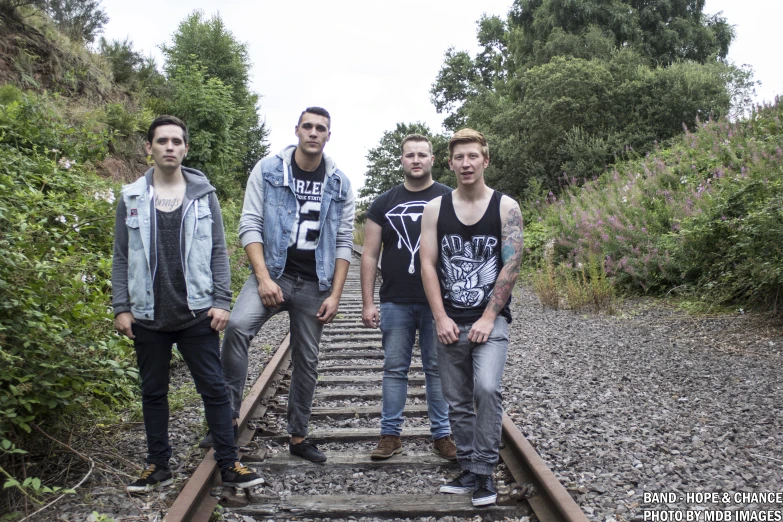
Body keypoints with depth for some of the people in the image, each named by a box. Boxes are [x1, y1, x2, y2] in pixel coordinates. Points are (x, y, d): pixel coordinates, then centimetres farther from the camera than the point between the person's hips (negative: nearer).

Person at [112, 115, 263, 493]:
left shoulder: (203, 194, 4)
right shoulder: (132, 198, 6)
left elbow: (218, 252, 2)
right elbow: (121, 258, 6)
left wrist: (221, 301, -6)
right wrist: (121, 307, 0)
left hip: (197, 315, -1)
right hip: (148, 317, 2)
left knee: (214, 388, 0)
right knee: (153, 392, 11)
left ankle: (229, 464, 8)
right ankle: (158, 466, 24)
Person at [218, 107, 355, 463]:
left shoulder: (339, 184, 5)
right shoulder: (268, 170, -1)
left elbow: (344, 243, 5)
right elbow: (250, 226, -5)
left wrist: (335, 294, -2)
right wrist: (263, 278, -16)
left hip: (314, 284, 3)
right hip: (272, 273, -2)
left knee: (307, 361, 9)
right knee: (237, 326, -29)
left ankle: (298, 437, 24)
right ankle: (228, 413, -15)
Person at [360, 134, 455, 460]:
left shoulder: (449, 200, 4)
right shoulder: (384, 203, 9)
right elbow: (370, 255, 7)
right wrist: (367, 303, 1)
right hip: (395, 303, 2)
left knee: (438, 369, 6)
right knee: (394, 369, 7)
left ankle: (442, 435, 17)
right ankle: (390, 436, 17)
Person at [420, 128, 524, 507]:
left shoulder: (505, 207, -2)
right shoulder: (435, 208, 3)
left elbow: (511, 265, -7)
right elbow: (428, 265, 0)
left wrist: (488, 318, -12)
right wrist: (441, 318, -8)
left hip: (490, 319, -3)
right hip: (449, 322, 3)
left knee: (487, 388, -22)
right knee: (457, 402, 9)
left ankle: (484, 470, -7)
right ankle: (469, 471, 22)